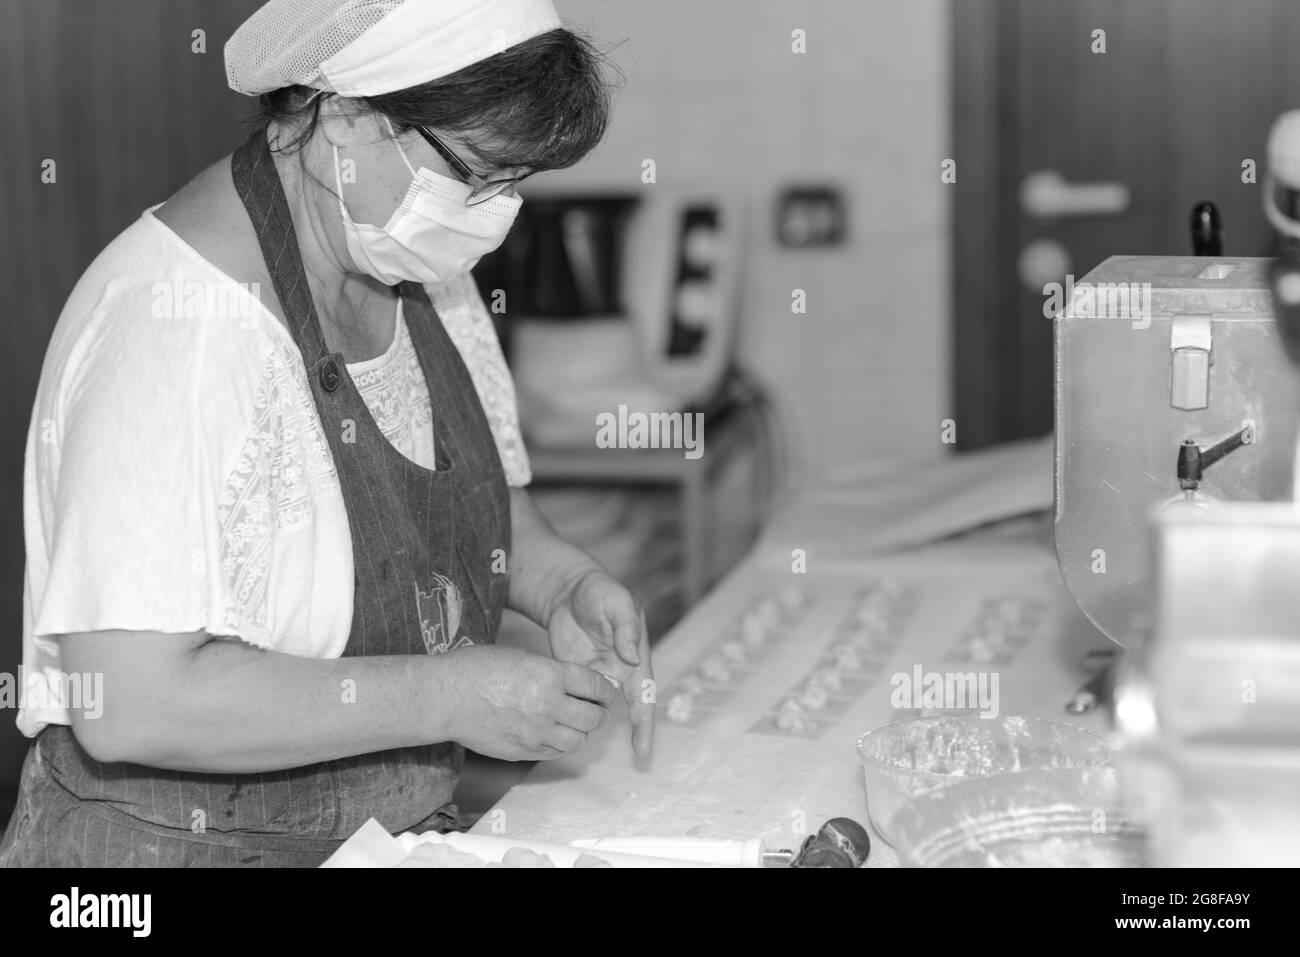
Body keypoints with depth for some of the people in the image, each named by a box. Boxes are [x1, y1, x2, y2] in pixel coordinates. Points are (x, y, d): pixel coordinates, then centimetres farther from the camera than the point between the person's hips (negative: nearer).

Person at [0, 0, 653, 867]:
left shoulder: (420, 268, 1)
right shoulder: (170, 320, -24)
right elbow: (131, 704, -29)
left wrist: (564, 583, -3)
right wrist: (449, 697, -25)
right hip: (183, 841, -6)